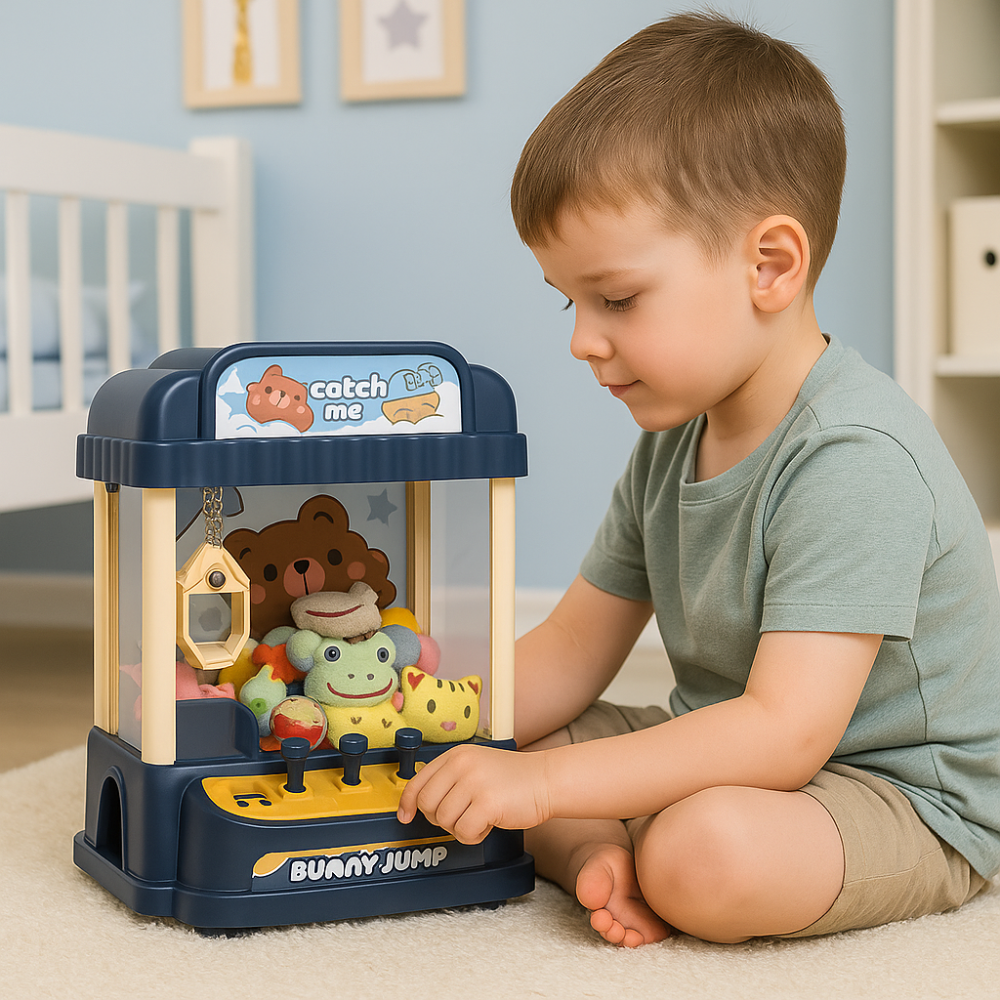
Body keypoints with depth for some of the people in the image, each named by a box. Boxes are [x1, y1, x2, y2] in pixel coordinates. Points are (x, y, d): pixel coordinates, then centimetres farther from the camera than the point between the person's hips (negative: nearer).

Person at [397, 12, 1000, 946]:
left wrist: (544, 782, -33)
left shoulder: (854, 461, -27)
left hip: (900, 799, -8)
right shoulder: (669, 443, 3)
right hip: (722, 755, 8)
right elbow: (568, 657, 9)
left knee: (709, 853, -37)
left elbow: (783, 733, -33)